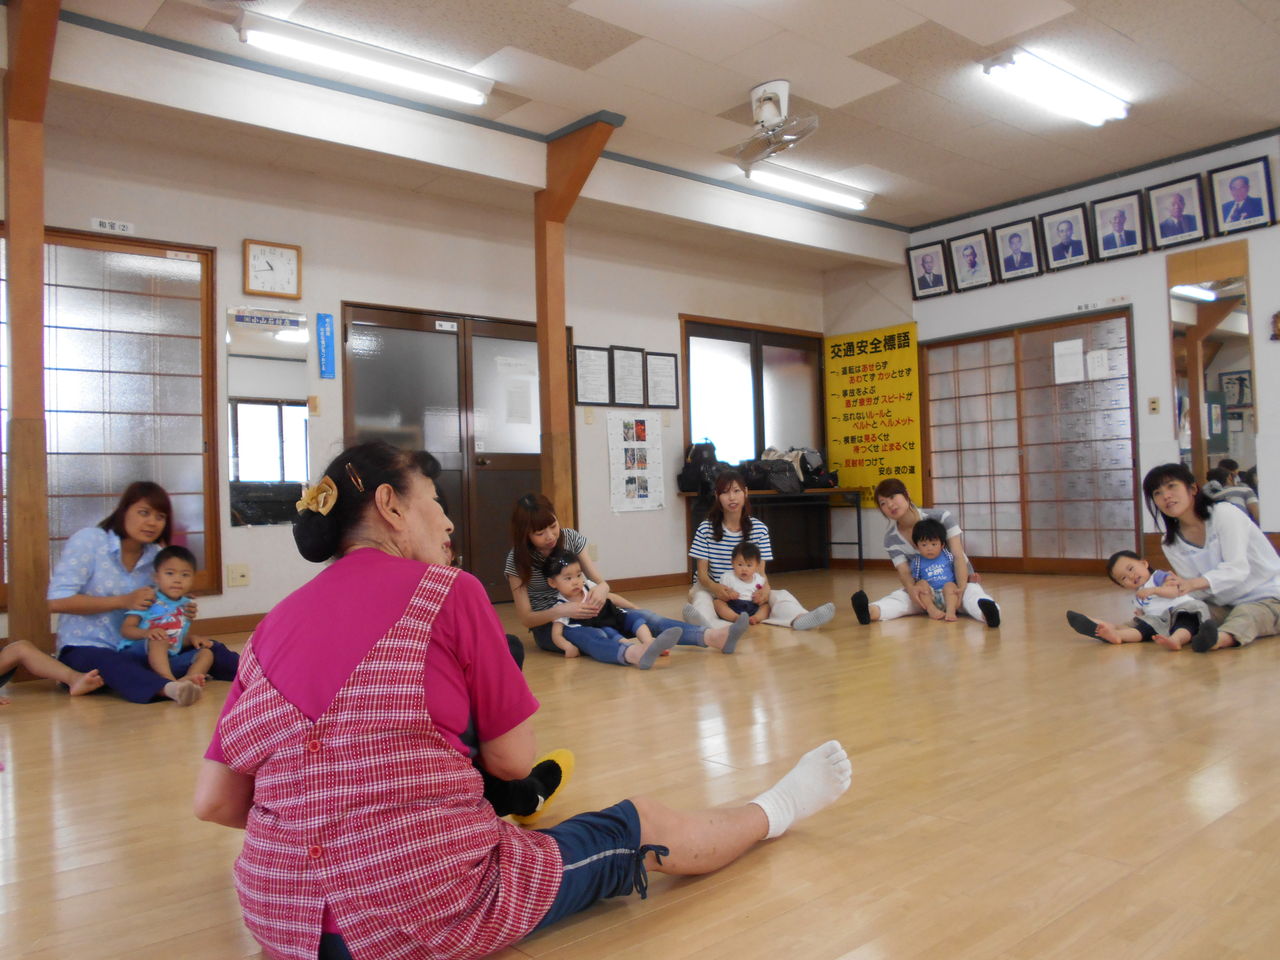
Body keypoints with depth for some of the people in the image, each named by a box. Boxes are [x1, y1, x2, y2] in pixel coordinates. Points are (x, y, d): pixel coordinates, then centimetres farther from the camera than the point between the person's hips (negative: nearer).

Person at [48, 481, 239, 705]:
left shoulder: (157, 556, 7)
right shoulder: (87, 541, -8)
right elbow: (57, 601, -16)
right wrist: (123, 601, -21)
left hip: (136, 649, 7)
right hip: (84, 650, -7)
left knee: (209, 649, -10)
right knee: (114, 664, -41)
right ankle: (168, 688, -66)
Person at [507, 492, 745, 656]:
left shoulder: (571, 538, -3)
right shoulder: (517, 560, -12)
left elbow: (600, 581, -4)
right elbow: (526, 618, -15)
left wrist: (601, 588, -31)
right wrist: (561, 611, -34)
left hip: (580, 612, 3)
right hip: (548, 625, -3)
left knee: (641, 617, -24)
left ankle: (712, 636, -45)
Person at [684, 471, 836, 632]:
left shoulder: (759, 529, -2)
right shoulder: (705, 528, -7)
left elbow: (760, 570, -3)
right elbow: (702, 572, -8)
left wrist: (765, 588, -28)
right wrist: (716, 588, -32)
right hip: (712, 588, -2)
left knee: (781, 595, -24)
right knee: (700, 596, -36)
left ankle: (799, 619, -57)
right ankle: (708, 623, -70)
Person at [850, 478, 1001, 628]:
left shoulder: (941, 517, -16)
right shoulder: (891, 538, -7)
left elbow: (958, 556, -19)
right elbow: (904, 572, -13)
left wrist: (961, 590, -34)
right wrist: (912, 588, -39)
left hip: (956, 581, -1)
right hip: (925, 587, 2)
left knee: (973, 594, -35)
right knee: (899, 596, -30)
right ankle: (872, 611, -60)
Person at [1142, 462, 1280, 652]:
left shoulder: (1224, 513, -10)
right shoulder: (1171, 545, 3)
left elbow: (1237, 568, -21)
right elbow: (1196, 592, 0)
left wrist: (1195, 583, -38)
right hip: (1226, 606, 7)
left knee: (1246, 614, -39)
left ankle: (1220, 639, -66)